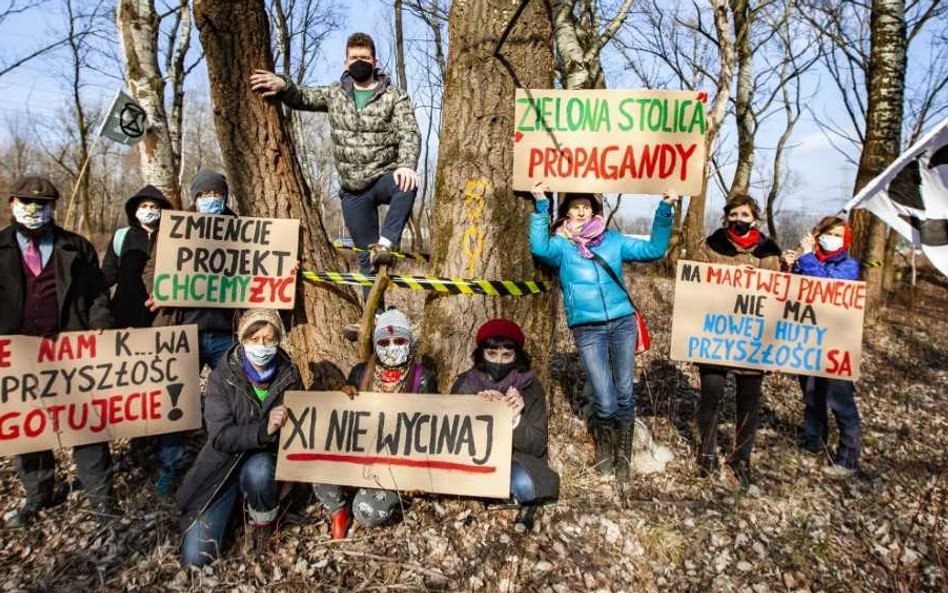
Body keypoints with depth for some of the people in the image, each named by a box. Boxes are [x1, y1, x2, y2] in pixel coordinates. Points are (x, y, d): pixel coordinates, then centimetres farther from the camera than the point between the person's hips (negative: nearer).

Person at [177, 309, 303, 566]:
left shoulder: (289, 376, -7)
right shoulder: (222, 377, -13)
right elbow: (220, 437, -20)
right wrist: (263, 429, -35)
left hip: (266, 461, 1)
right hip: (223, 466, 0)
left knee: (257, 471, -37)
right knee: (196, 557, -11)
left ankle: (264, 522, -4)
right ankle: (233, 503, 17)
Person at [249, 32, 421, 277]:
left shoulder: (395, 96, -1)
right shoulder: (335, 94, 10)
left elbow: (409, 134, -13)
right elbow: (302, 98, 15)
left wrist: (407, 165, -34)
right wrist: (283, 86, -10)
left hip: (385, 177, -3)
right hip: (353, 190, 3)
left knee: (407, 183, -39)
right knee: (366, 253, 3)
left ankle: (386, 244, -38)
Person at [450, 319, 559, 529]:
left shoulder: (530, 387, -7)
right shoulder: (464, 384, -4)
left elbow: (538, 446, -9)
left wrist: (516, 420, -27)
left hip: (517, 459, -1)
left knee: (523, 485, -35)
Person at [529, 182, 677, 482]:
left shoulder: (613, 240, 12)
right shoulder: (560, 245, 5)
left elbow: (653, 249, 9)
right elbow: (539, 248, -17)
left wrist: (664, 211, 0)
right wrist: (541, 206, -22)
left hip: (623, 323, 3)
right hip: (587, 329, -2)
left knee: (625, 395, 6)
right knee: (606, 402, -5)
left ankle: (623, 455, 27)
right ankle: (603, 447, 26)